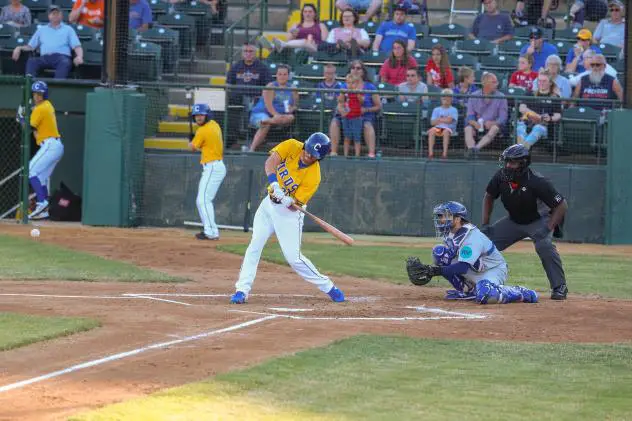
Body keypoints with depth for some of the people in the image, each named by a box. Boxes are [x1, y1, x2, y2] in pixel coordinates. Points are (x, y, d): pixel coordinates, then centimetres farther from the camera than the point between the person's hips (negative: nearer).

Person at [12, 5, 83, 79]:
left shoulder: (68, 29, 24)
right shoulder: (42, 29, 32)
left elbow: (77, 46, 12)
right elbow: (31, 46, 26)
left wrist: (79, 57, -11)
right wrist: (19, 48, 5)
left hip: (62, 57, -2)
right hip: (45, 58, 2)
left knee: (65, 63, -39)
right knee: (31, 61, -30)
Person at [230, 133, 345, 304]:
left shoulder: (313, 176, -23)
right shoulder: (292, 147, -13)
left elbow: (295, 205, -21)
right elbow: (271, 161, -24)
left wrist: (287, 201, -43)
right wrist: (274, 184, -38)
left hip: (289, 213, -4)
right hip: (269, 204, 4)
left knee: (293, 257, -7)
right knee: (254, 246, -1)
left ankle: (327, 287, 9)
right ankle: (242, 291, 1)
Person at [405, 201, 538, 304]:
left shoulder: (472, 237, -28)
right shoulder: (450, 233, -1)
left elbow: (463, 267, -36)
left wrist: (435, 270, -40)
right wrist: (427, 269, -14)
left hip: (494, 271, -9)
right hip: (473, 274, 9)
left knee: (484, 296, -42)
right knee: (439, 251, -6)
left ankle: (522, 293, -13)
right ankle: (468, 292, 2)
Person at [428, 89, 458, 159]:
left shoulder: (453, 110, 7)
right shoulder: (436, 110, 17)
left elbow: (449, 120, -10)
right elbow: (432, 122, 6)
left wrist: (439, 119, -2)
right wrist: (444, 119, -6)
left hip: (449, 128, -2)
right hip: (438, 127, 2)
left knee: (446, 132, -39)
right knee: (431, 131, -32)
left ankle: (444, 153, -40)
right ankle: (430, 153, -35)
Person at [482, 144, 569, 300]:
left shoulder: (536, 182, -32)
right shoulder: (501, 176, -17)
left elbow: (562, 205, -28)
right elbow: (489, 197, 4)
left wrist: (548, 228, -36)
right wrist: (485, 224, -3)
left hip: (538, 220, -5)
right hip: (514, 221, 6)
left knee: (544, 245, -33)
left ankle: (559, 287, -20)